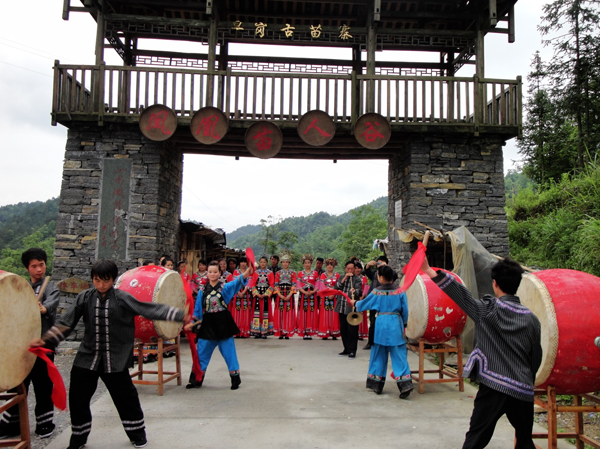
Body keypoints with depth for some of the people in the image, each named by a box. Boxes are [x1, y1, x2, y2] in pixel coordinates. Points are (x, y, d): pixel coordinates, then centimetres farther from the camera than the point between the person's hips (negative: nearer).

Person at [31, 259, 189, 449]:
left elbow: (150, 309, -16)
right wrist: (45, 340, -11)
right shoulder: (85, 297, -2)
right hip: (87, 357, 3)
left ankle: (137, 433, 27)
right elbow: (66, 322, 0)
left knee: (126, 398, 6)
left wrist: (180, 315, -25)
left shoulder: (123, 298, -10)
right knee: (77, 398, 9)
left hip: (115, 359, -3)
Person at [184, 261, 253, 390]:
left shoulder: (224, 287, -4)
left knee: (228, 350, 2)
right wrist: (192, 322, 2)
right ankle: (198, 378, 24)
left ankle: (235, 377, 15)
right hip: (208, 324, 3)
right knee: (202, 352, 9)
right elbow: (198, 308, 10)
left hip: (223, 324, -3)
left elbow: (234, 284, -25)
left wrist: (244, 275, -45)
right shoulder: (203, 290, 5)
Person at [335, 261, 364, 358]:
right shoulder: (341, 278, 15)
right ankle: (346, 349, 23)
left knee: (352, 330, -4)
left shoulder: (357, 280, 1)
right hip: (341, 308, 5)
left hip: (352, 308, -5)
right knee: (343, 330, 11)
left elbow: (359, 291, -15)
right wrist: (344, 278, -10)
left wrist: (354, 291, -38)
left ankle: (352, 351, 6)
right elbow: (336, 287, -1)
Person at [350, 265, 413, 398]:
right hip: (396, 324, 0)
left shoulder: (376, 292, -3)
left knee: (379, 355, 13)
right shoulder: (400, 291, -2)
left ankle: (377, 384, 22)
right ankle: (405, 384, -8)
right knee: (398, 355, 2)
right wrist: (404, 323, 15)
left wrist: (355, 303, 28)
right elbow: (405, 310, 1)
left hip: (381, 324, 0)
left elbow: (363, 305, 8)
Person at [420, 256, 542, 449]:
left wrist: (429, 270, -10)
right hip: (523, 390, 4)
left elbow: (458, 293, -12)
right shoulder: (531, 319, 4)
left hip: (493, 387, -4)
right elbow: (536, 358, 10)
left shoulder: (488, 310, -7)